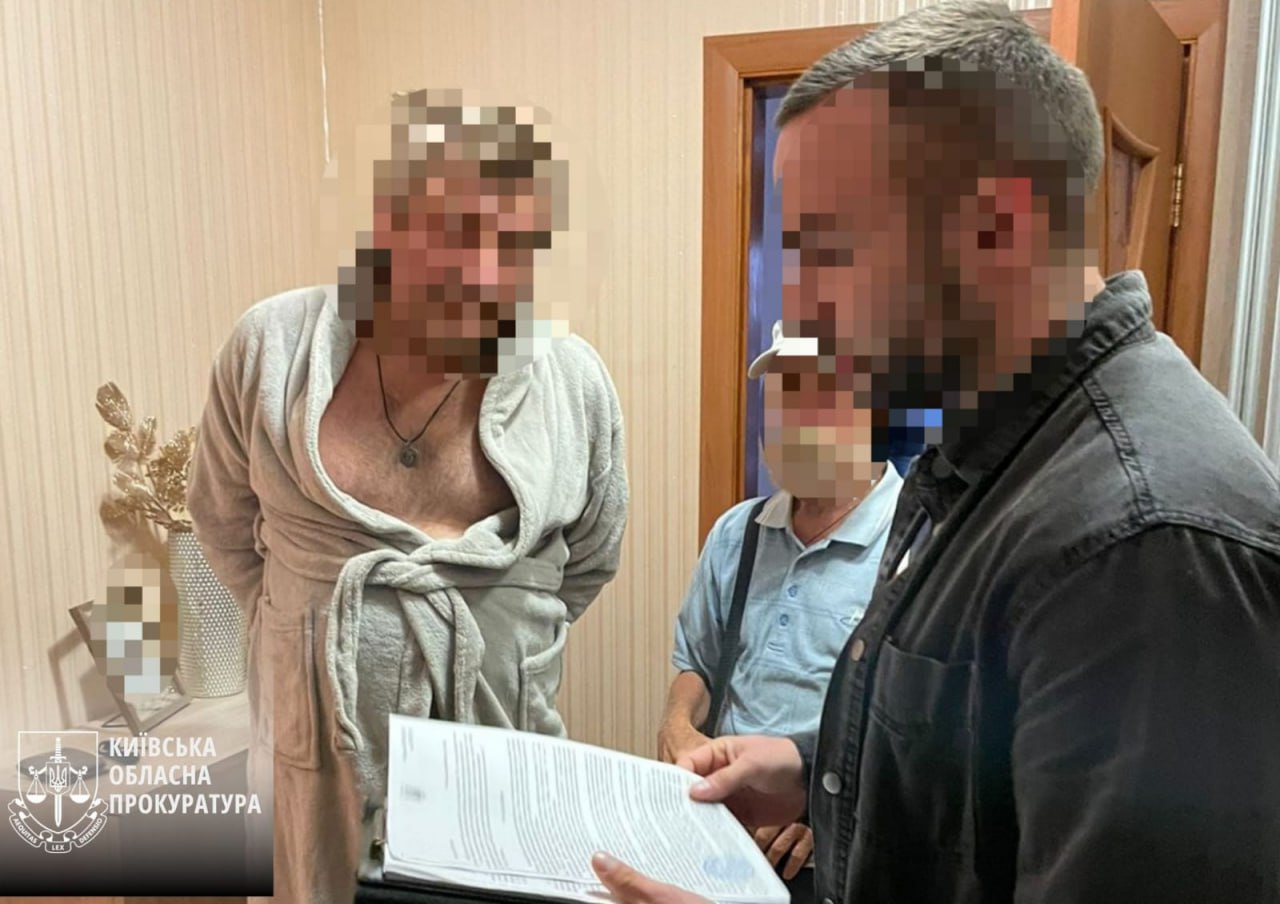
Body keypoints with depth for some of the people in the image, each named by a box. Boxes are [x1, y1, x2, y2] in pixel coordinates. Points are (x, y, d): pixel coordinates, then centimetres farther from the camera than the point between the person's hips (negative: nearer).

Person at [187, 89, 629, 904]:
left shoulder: (574, 380, -11)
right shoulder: (273, 347, -9)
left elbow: (591, 560, 4)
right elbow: (224, 516, 6)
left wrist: (500, 649, 5)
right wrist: (311, 640, 7)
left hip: (501, 739, 0)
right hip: (326, 731, 1)